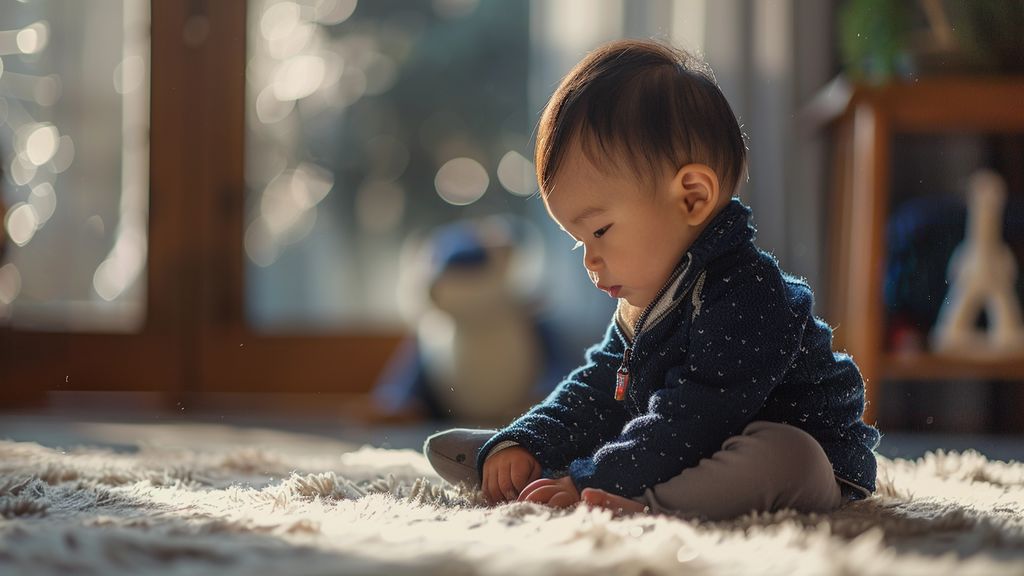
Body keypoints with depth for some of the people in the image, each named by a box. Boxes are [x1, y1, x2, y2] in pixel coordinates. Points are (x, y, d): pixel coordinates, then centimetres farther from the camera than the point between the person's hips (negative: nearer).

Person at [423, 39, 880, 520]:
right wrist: (522, 444, 0)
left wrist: (587, 483, -28)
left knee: (781, 455, -45)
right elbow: (595, 393, 16)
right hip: (686, 458, 10)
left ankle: (640, 508, -50)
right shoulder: (643, 303, 8)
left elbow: (689, 423, -29)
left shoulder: (742, 299, -24)